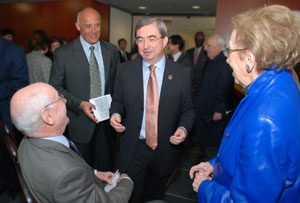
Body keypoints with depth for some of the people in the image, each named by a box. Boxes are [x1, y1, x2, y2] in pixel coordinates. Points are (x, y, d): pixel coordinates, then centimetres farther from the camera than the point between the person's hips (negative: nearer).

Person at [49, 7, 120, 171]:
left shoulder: (112, 51, 1)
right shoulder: (63, 54, -9)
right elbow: (55, 87, -5)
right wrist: (80, 104, -18)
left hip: (107, 119, 2)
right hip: (80, 121, -2)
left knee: (106, 167, 17)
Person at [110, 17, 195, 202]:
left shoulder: (182, 73, -7)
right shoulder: (125, 70, -5)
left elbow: (188, 109, 1)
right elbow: (118, 101, 6)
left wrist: (183, 128, -17)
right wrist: (115, 113, -15)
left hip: (166, 150, 1)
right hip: (133, 149, 0)